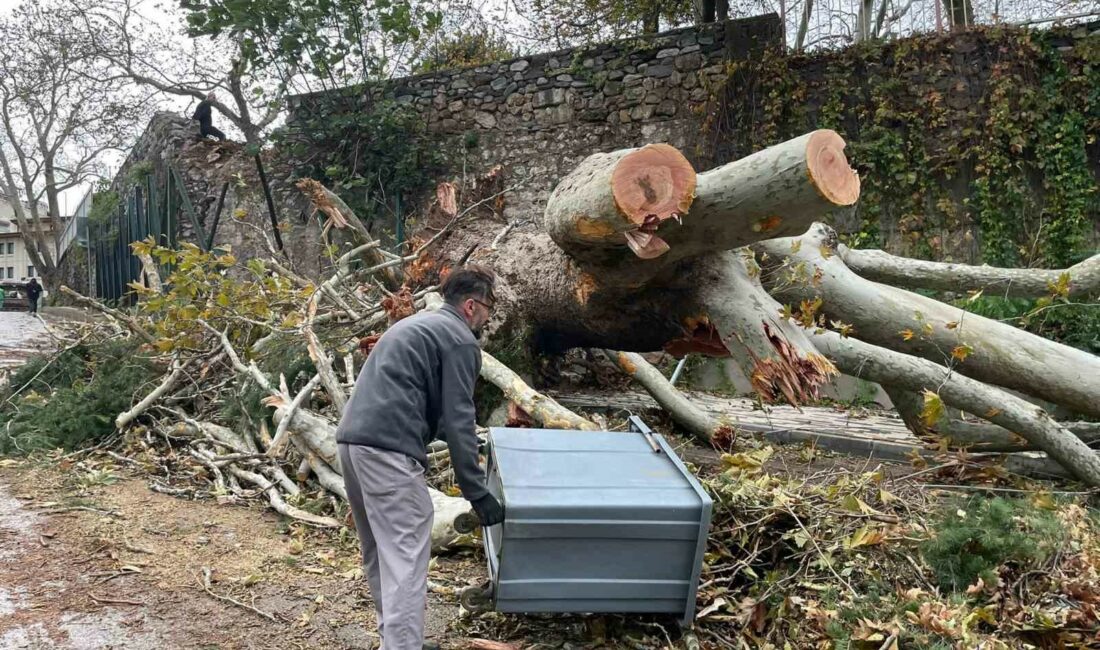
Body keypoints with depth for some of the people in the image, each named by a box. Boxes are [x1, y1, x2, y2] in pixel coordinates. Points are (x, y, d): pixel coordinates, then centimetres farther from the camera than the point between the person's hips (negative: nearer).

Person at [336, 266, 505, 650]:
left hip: (351, 438, 10)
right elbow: (457, 419, -8)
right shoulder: (460, 340, -1)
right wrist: (477, 492, -6)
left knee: (379, 553, 17)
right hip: (387, 448, -10)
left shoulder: (416, 324, 26)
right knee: (405, 558, -9)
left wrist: (464, 441, 42)